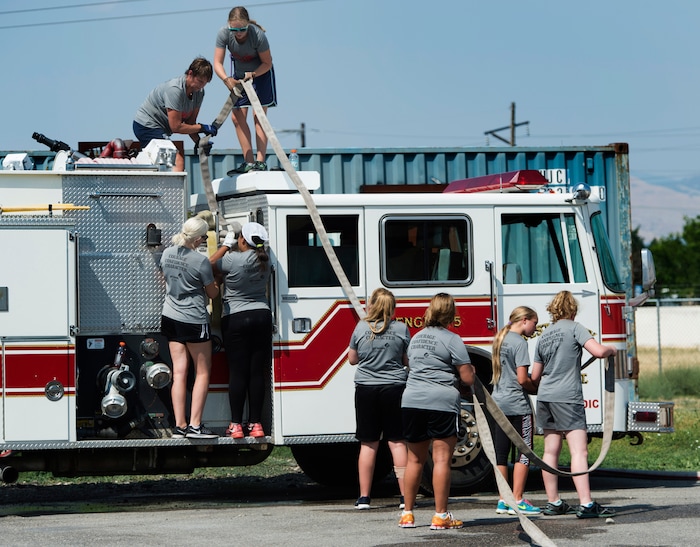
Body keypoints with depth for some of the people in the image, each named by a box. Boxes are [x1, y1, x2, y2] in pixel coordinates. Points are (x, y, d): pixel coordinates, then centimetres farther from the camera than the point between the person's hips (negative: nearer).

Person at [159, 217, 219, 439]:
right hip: (194, 321, -6)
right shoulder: (200, 261, -17)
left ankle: (179, 426, 5)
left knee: (179, 372, 7)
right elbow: (212, 293, -6)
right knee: (203, 372, 5)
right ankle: (195, 426, -1)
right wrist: (219, 286, 15)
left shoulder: (167, 254, 2)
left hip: (170, 318, 6)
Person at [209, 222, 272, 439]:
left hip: (235, 319, -4)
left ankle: (236, 425, -2)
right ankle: (255, 423, 6)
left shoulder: (233, 260, -15)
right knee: (258, 372, 4)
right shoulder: (264, 261, 1)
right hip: (262, 316, 4)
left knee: (237, 372, -2)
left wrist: (227, 244, 11)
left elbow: (210, 265, 3)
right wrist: (231, 248, 26)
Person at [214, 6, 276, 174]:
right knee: (237, 117, -3)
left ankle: (260, 161, -15)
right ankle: (249, 162, 2)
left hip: (260, 73, -4)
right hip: (240, 74, 4)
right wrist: (227, 79, -42)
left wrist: (252, 74, -36)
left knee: (258, 115, -12)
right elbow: (217, 63, -24)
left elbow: (267, 63, -20)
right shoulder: (224, 34, -26)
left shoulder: (258, 35, -33)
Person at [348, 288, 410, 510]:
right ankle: (405, 496, 1)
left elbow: (352, 358, 9)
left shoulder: (361, 328, -1)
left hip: (366, 389, 1)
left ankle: (364, 497, 8)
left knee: (368, 444, 7)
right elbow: (408, 361, 2)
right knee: (397, 442, 4)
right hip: (394, 387, -1)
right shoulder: (401, 329, -5)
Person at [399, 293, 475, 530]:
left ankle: (407, 513, 18)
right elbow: (467, 378, -7)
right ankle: (440, 515, -4)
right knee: (441, 458, -3)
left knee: (415, 459, 14)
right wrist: (468, 370, 16)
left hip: (411, 401, 6)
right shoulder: (451, 340, -5)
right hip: (441, 402, -6)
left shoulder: (416, 338, 15)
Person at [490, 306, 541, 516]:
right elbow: (522, 379, -18)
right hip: (517, 404, -9)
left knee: (501, 454, 8)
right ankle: (518, 501, -4)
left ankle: (503, 500, 11)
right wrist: (537, 389, 0)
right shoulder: (519, 342, -12)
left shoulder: (500, 339, 15)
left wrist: (531, 385, 16)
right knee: (524, 453, -3)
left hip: (498, 402, 9)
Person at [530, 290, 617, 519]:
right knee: (579, 451, -10)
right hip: (568, 397, -7)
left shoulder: (544, 335, 14)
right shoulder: (574, 328, -3)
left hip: (545, 397, 7)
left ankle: (553, 502, 16)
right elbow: (598, 351, -17)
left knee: (551, 451, 12)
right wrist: (611, 349, 5)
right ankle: (586, 504, -18)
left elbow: (535, 376, 19)